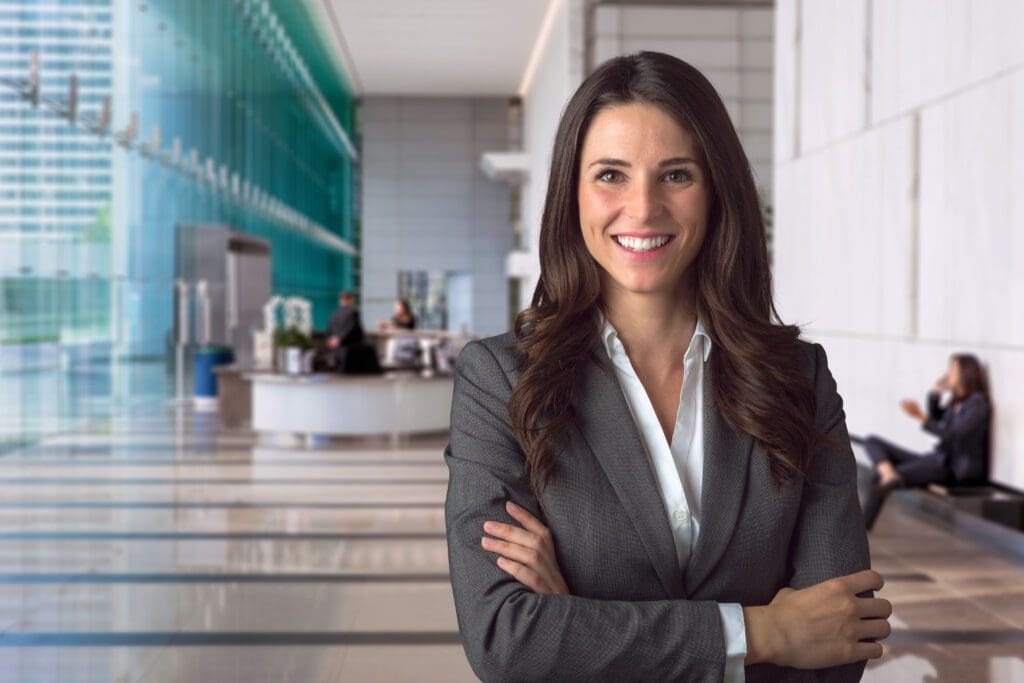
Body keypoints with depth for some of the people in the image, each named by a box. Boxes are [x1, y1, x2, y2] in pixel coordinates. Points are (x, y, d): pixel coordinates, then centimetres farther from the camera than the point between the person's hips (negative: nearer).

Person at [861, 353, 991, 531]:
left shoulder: (978, 403, -10)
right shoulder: (956, 402, 14)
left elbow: (954, 434, -22)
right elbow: (937, 419, 31)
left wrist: (921, 417, -30)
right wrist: (935, 394, 15)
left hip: (952, 467, -9)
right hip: (935, 458, 9)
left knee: (881, 481, -22)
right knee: (872, 441, 0)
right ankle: (889, 474, -29)